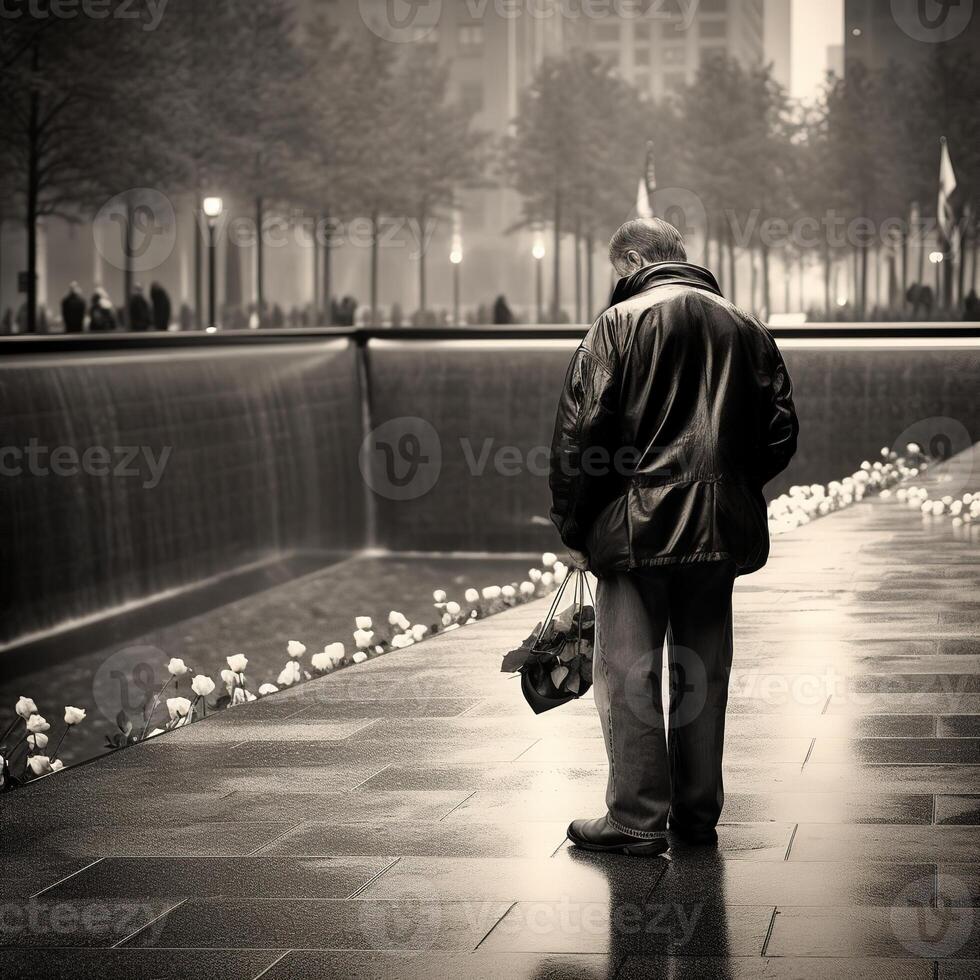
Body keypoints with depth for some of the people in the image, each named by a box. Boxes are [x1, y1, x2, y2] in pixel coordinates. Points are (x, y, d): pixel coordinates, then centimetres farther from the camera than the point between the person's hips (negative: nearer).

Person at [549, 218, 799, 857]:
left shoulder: (621, 323, -5)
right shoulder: (746, 328, 10)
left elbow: (580, 432, -10)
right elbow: (781, 434, 10)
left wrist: (574, 527, -2)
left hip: (638, 524, -5)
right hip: (723, 530, 5)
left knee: (628, 673, 1)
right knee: (704, 672, 12)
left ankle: (638, 820, 1)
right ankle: (699, 814, 18)